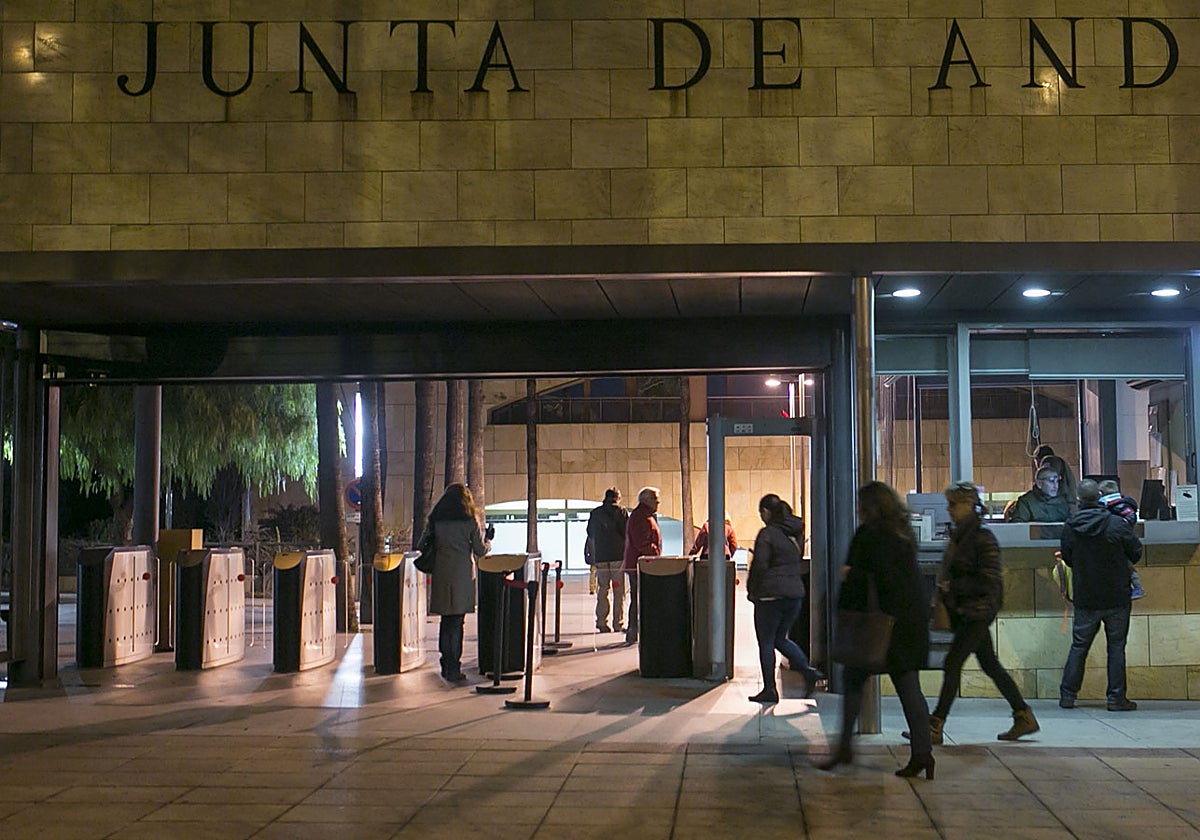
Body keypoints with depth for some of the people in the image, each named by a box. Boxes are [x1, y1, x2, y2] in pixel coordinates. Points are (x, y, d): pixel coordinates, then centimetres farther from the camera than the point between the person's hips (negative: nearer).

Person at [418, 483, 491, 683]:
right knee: (456, 622, 0)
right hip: (462, 575, -3)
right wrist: (489, 540, 19)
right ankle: (453, 668, 0)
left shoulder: (435, 520, 5)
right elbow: (480, 550, -1)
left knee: (446, 619, 14)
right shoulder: (470, 521, -3)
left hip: (440, 575, 3)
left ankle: (446, 665, 18)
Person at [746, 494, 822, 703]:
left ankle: (769, 690, 6)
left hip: (771, 593, -7)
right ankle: (807, 670, 2)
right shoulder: (796, 531, 9)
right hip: (795, 591, 7)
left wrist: (751, 591, -2)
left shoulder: (767, 534, -12)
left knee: (766, 642, 4)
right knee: (780, 638, 20)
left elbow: (759, 566, -14)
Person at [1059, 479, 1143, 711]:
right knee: (1116, 647, 6)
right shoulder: (1117, 524, -13)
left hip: (1085, 598, 2)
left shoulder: (1069, 527, -5)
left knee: (1079, 646, 11)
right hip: (1116, 598, -2)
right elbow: (1136, 553, -2)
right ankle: (1116, 698, 6)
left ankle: (1067, 694, 11)